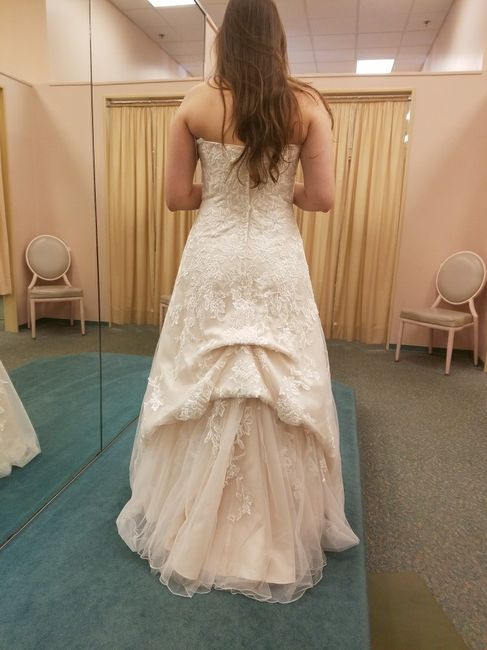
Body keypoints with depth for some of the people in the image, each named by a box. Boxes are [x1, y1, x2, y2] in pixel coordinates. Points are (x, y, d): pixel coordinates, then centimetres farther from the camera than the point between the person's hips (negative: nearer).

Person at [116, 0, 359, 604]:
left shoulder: (196, 103, 1)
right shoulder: (307, 104, 0)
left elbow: (176, 196, 1)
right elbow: (322, 197, -2)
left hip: (213, 262, 0)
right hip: (277, 265, 0)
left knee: (199, 394, 13)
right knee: (284, 394, 12)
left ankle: (192, 532, 31)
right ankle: (279, 536, 30)